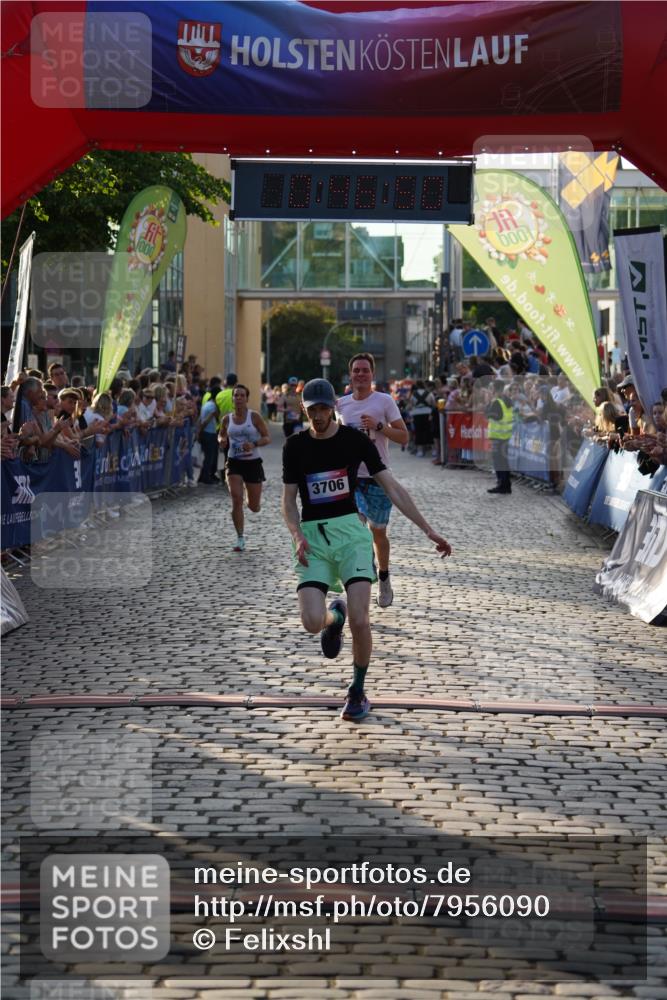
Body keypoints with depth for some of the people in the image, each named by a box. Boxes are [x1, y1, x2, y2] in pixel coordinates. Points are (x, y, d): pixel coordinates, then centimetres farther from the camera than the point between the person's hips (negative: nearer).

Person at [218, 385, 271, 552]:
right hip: (234, 463, 1)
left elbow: (267, 437, -5)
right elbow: (222, 435, 19)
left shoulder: (254, 416, -6)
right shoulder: (227, 419, 2)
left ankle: (251, 501, 46)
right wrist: (222, 441, -4)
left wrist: (254, 444, -23)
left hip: (253, 462, -1)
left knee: (254, 508, 6)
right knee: (236, 499, -17)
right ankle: (240, 539, -7)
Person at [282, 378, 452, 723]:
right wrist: (297, 535, -11)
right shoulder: (295, 446, 4)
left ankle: (358, 692, 9)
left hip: (350, 530, -1)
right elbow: (289, 500, 9)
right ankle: (335, 615, 23)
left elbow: (392, 488, 2)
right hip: (313, 536, 1)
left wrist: (429, 530, -2)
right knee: (312, 623, -17)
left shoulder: (355, 440, 1)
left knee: (359, 620, -16)